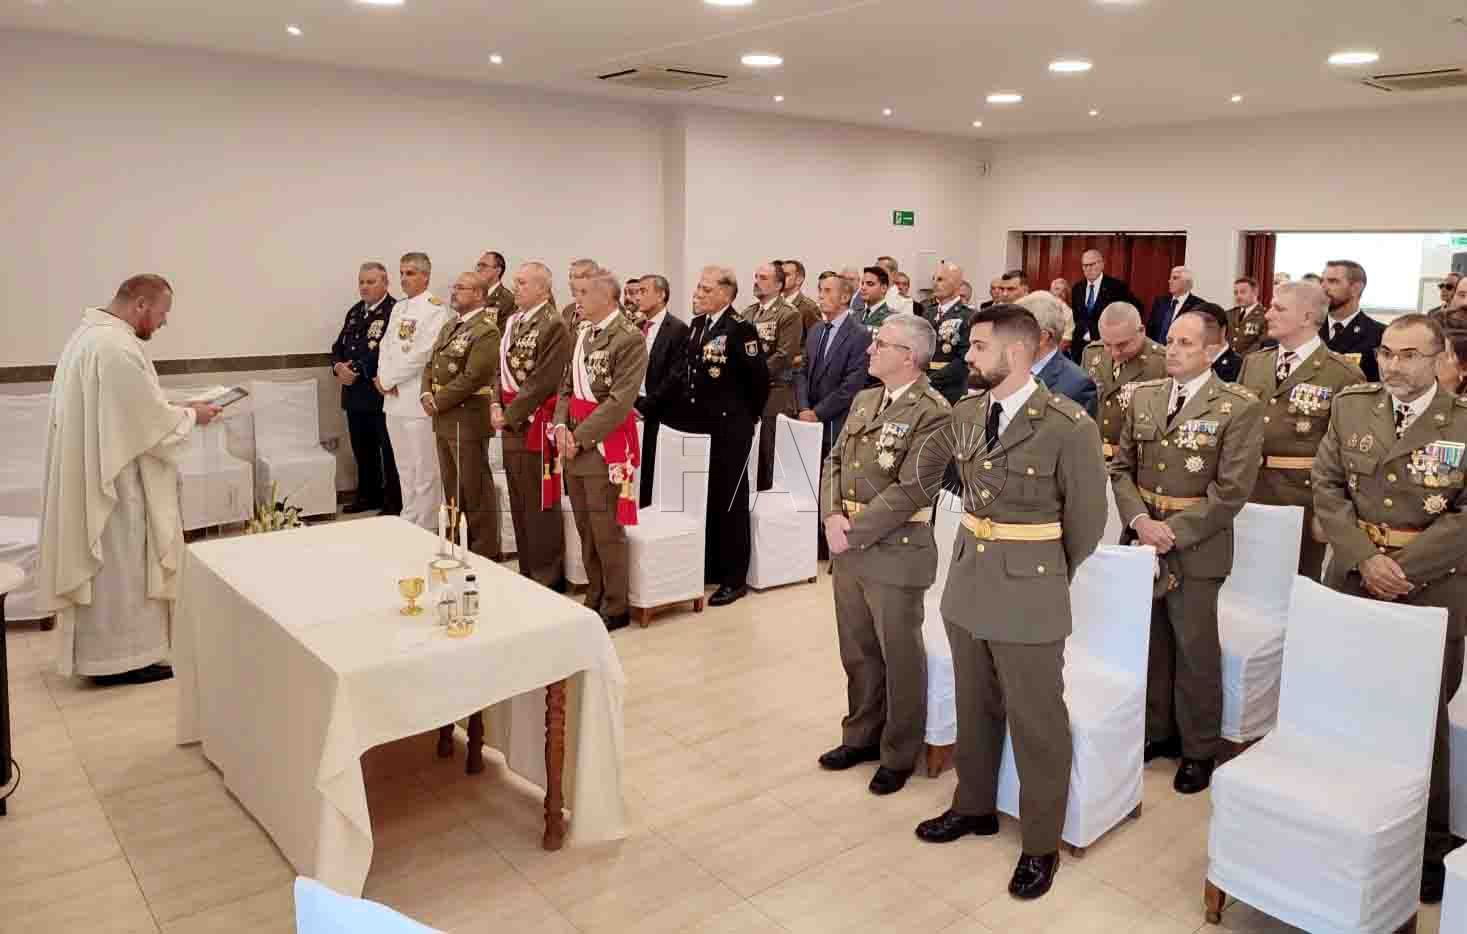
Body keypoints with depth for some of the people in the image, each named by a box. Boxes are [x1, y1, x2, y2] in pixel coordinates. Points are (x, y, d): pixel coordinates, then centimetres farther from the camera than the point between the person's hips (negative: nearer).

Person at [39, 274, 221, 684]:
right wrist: (191, 414, -4)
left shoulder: (89, 332, 11)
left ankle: (100, 651, 28)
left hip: (91, 473, 11)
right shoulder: (117, 347, -23)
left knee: (104, 567, 18)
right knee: (121, 567, 1)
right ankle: (119, 657, 12)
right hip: (114, 479, -10)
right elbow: (150, 421, -20)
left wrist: (172, 409, 13)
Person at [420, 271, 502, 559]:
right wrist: (426, 395, -1)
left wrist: (438, 402, -14)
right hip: (443, 418, 9)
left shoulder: (486, 331, -14)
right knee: (452, 485, 17)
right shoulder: (449, 326, 16)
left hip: (467, 417, -9)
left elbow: (472, 377, -20)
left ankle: (485, 550, 9)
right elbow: (431, 365, 18)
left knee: (475, 488, -1)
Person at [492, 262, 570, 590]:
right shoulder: (512, 321, 13)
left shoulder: (554, 325, -14)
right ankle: (527, 572, 27)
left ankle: (548, 578, 11)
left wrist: (510, 414, -16)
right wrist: (496, 404, 0)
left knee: (540, 504, 0)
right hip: (512, 422, 9)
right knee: (518, 501, 15)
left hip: (535, 421, -9)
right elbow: (503, 367, 16)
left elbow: (543, 381, -20)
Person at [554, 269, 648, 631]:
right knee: (585, 529, 15)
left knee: (606, 530, -1)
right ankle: (595, 599, 28)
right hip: (575, 441, 8)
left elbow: (620, 401, -19)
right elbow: (567, 387, 15)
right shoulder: (582, 333, 13)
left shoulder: (629, 337, -13)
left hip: (606, 444, -8)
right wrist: (561, 426, -3)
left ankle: (615, 608, 13)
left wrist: (580, 436, -17)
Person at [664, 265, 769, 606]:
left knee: (729, 501, 2)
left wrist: (746, 416, -3)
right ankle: (708, 567, 29)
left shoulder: (740, 329, -16)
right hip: (699, 426, 7)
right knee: (704, 499, 15)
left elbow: (760, 378, -15)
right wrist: (687, 409, 12)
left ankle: (734, 578, 13)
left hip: (729, 430, -7)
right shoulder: (696, 324, 8)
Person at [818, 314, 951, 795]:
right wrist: (832, 516, -7)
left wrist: (853, 532, -17)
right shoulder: (863, 401, 11)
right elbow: (834, 462, 11)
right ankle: (862, 735, 37)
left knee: (900, 657, 9)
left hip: (895, 552, -7)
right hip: (849, 548, 7)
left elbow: (909, 489, -20)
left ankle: (900, 754, 25)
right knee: (858, 652, 19)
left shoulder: (934, 413, -15)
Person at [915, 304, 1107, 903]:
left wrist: (1048, 579, 8)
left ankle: (1041, 844, 25)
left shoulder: (1069, 427, -16)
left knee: (1036, 722, 7)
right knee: (974, 706, 20)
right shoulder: (965, 414, 3)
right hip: (968, 581, 6)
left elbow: (1086, 520, -5)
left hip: (1029, 591, -6)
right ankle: (975, 807, 40)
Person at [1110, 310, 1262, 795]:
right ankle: (1156, 729, 34)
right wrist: (1140, 520, -9)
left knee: (1196, 650, 6)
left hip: (1196, 546, -4)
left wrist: (1173, 531, -16)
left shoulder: (1239, 407, -9)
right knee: (1149, 642, 16)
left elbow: (1231, 488, -14)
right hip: (1142, 538, 5)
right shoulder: (1143, 396, 7)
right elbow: (1121, 467, 7)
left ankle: (1199, 748, 24)